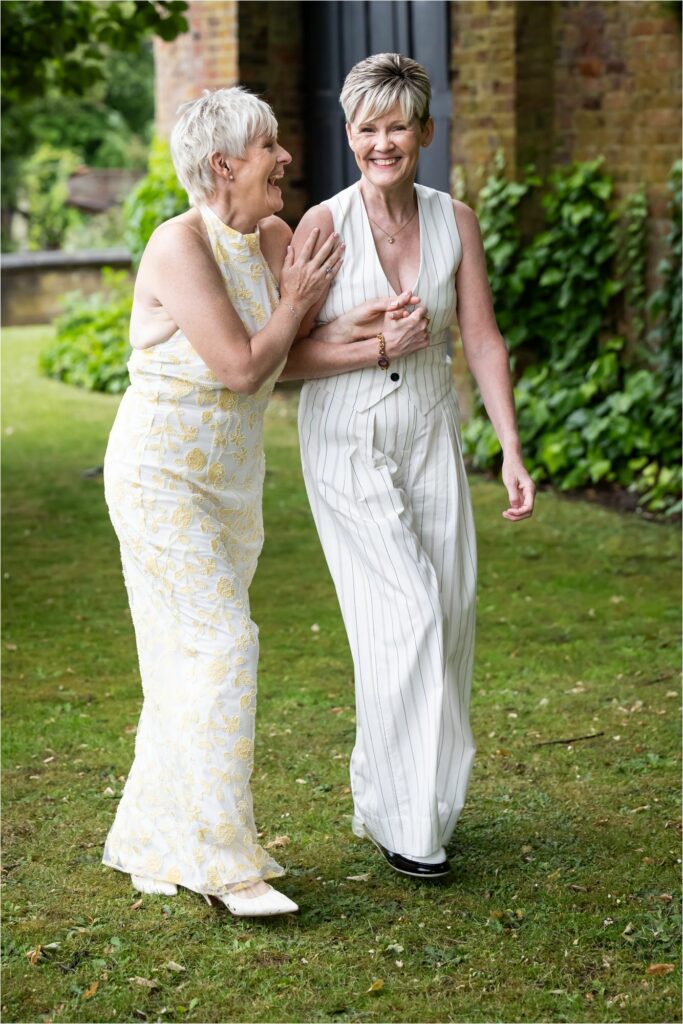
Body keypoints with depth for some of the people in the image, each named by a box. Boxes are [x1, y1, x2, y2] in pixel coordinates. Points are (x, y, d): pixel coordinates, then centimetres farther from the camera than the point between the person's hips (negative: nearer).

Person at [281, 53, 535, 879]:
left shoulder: (453, 221, 0)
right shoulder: (324, 225, -11)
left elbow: (482, 342, 1)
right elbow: (285, 356, -9)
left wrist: (512, 454, -4)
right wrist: (376, 345, -21)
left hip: (429, 437, 4)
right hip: (347, 444, -4)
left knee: (448, 614, 5)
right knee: (406, 615, -11)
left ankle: (415, 788, 26)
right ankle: (402, 819, 2)